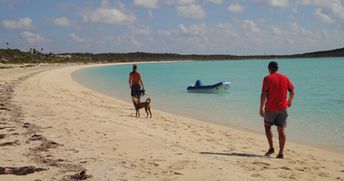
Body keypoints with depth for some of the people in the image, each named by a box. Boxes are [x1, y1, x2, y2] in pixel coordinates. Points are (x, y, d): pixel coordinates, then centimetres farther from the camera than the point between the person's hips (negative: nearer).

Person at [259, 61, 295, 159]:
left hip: (270, 108, -3)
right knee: (281, 130, 4)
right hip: (282, 108, 3)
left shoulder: (267, 78, -6)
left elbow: (264, 94, -12)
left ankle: (271, 147, 9)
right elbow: (292, 92, 6)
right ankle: (281, 153, 3)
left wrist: (261, 108, -9)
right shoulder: (285, 78, 6)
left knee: (267, 126, 18)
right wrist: (289, 102, 24)